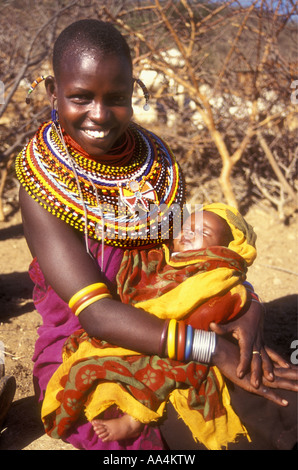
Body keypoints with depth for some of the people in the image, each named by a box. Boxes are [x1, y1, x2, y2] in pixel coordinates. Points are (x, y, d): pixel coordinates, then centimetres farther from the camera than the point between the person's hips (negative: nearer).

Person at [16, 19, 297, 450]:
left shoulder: (157, 161, -5)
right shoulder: (43, 187, -18)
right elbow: (96, 314, -25)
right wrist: (218, 350, -32)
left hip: (160, 343, 4)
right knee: (143, 439, -22)